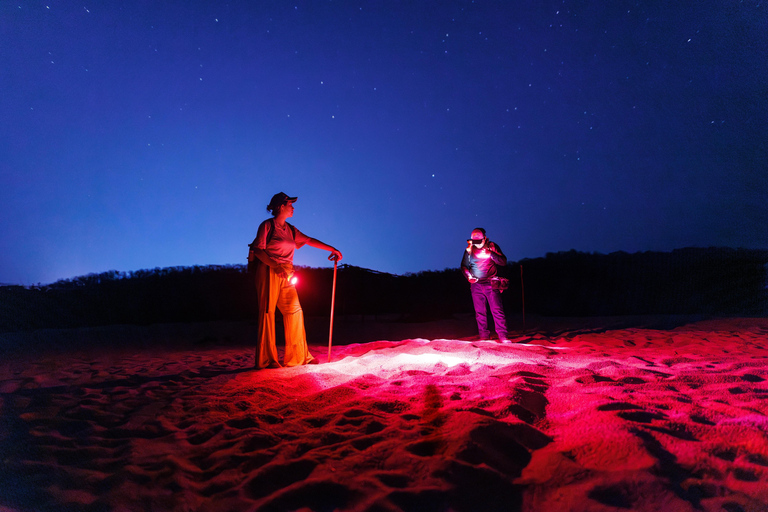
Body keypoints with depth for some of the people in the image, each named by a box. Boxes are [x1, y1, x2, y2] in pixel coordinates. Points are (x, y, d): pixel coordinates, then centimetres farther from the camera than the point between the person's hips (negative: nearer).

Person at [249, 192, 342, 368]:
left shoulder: (290, 229, 16)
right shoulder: (267, 225, -3)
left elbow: (309, 240, 17)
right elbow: (258, 250, -9)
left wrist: (332, 249, 13)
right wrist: (275, 266, -19)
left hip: (285, 274, 7)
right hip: (269, 272, -7)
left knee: (294, 311, 2)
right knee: (268, 311, -4)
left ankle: (299, 356, 9)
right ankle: (267, 359, 3)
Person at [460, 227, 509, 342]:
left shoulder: (492, 246, 2)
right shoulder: (469, 250, 8)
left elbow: (503, 262, -3)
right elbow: (464, 266, 18)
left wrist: (490, 254, -16)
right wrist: (468, 276, 0)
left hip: (491, 284, -2)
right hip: (476, 285, 2)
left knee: (497, 310, -9)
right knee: (480, 312, 4)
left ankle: (502, 335, -3)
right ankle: (484, 335, 11)